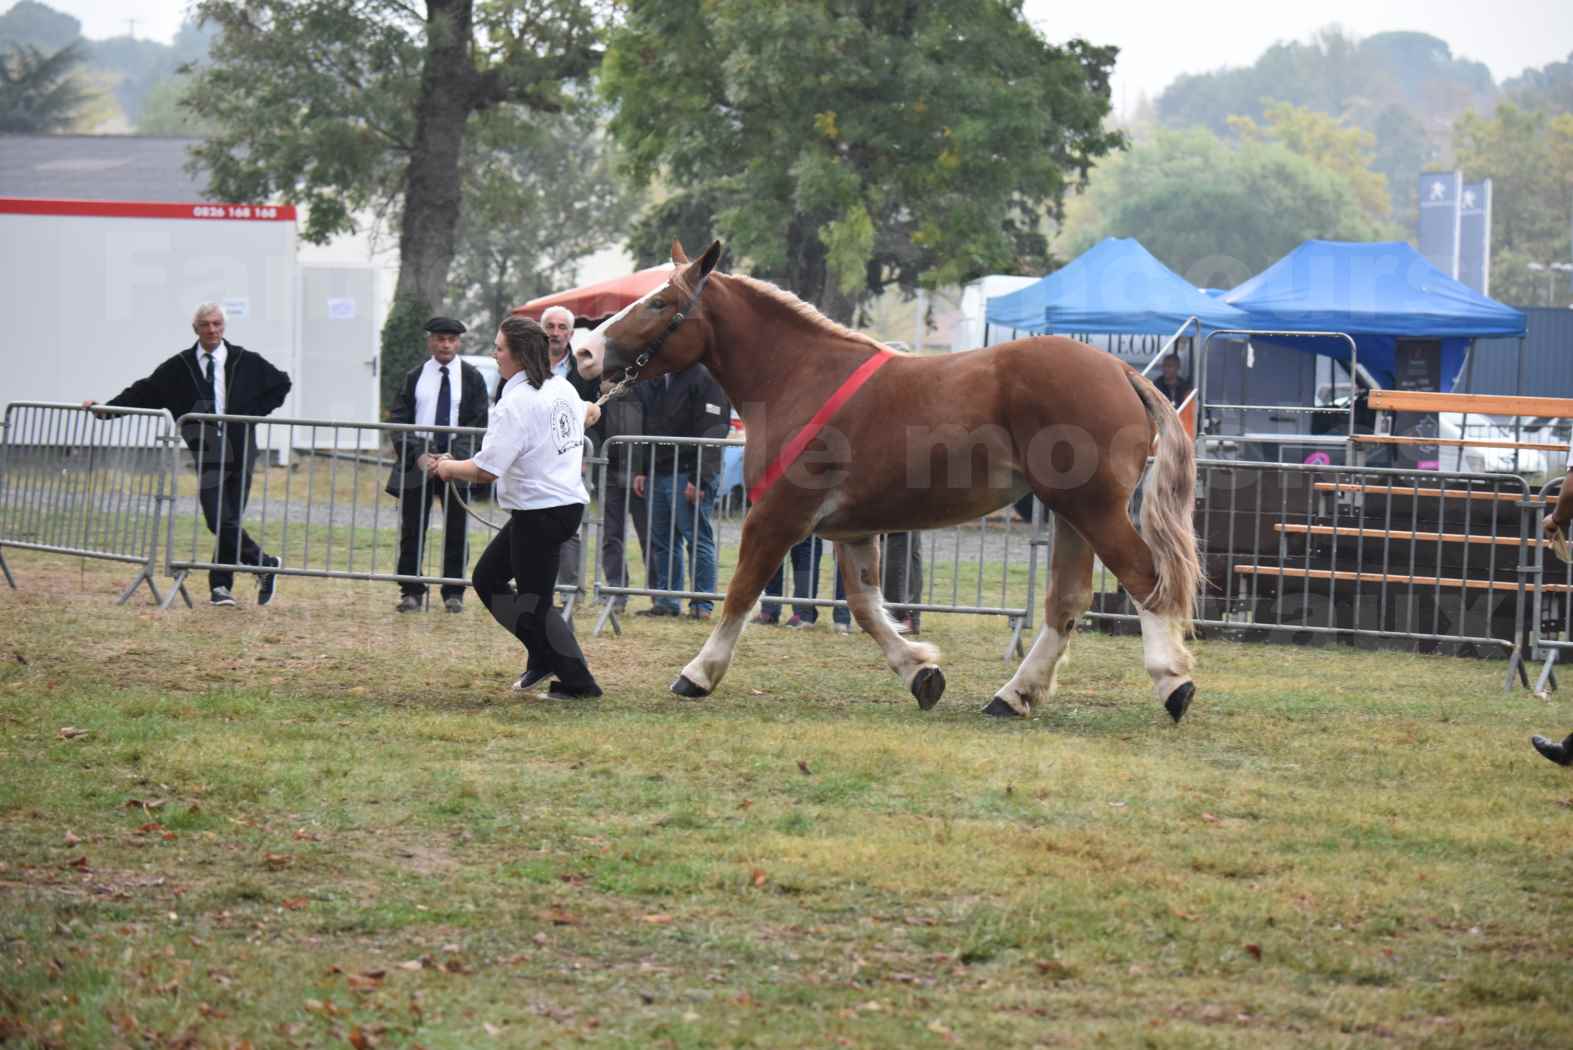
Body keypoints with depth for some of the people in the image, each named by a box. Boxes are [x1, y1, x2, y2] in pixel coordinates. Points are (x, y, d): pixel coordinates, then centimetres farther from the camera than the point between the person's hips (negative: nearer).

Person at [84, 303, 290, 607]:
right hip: (207, 453, 0)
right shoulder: (180, 367, 5)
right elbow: (145, 391, 7)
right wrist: (106, 406, -1)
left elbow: (281, 384, 14)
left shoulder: (246, 362, 5)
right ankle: (265, 565, 5)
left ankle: (220, 586, 10)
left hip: (239, 451, 0)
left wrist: (254, 412, 2)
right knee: (220, 521, -11)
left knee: (229, 521, 0)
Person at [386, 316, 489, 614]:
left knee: (456, 531, 1)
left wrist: (455, 456, -11)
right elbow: (399, 419, 4)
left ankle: (453, 594, 8)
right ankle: (412, 593, 7)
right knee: (412, 530, 1)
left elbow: (478, 422, 1)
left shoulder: (471, 377, 4)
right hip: (417, 461, 1)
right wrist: (417, 454, -11)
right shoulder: (415, 377, 6)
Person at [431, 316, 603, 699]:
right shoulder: (563, 388, 7)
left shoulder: (516, 403, -20)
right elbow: (589, 414, 31)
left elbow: (485, 470, -24)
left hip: (539, 514, -10)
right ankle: (543, 655, 20)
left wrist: (447, 467, -6)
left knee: (533, 603, 1)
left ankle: (578, 682, 5)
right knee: (487, 578, 18)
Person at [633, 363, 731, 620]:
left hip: (689, 474, -7)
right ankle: (666, 601, 16)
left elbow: (713, 432, -14)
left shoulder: (704, 377, -9)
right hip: (657, 473, 7)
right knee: (661, 541, 9)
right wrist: (640, 470, 9)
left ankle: (702, 604, -1)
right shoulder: (650, 380, 14)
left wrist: (699, 478, -19)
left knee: (698, 539, -5)